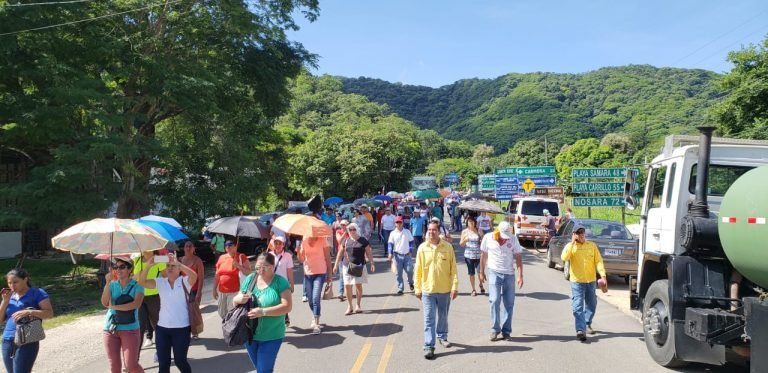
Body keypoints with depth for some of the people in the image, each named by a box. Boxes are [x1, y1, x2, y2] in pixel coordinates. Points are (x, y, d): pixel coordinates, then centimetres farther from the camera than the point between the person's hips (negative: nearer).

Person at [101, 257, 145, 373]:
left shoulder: (137, 286, -4)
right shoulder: (112, 285, 5)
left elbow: (136, 304, -20)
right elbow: (104, 303, -9)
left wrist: (113, 307, -17)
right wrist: (108, 282, -16)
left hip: (130, 329, -3)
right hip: (110, 328, 4)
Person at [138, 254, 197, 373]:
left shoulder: (184, 281, -5)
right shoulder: (160, 282, 5)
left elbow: (194, 276, -27)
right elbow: (142, 282, -7)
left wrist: (177, 263, -35)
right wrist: (148, 265, -22)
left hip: (181, 328, -4)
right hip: (162, 328, 4)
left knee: (180, 360, 7)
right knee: (163, 363, 9)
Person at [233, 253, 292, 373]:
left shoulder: (281, 282, -12)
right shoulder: (250, 279, 1)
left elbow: (287, 306, -19)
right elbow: (236, 300, 8)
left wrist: (263, 312, -28)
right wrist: (239, 299, -17)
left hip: (271, 336, -5)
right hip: (249, 334, 5)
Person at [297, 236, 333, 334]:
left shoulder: (322, 240, -6)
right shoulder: (304, 241, 5)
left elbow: (327, 258, -2)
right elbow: (301, 259, 6)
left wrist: (329, 274, -2)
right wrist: (298, 250, -14)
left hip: (320, 273, -4)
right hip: (308, 274, 4)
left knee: (316, 299, -14)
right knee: (310, 301, 13)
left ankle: (316, 324, -9)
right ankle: (315, 319, 37)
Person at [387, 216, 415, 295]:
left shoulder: (407, 232, 4)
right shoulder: (393, 233, 2)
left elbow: (411, 242, 10)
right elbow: (390, 244, 0)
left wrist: (411, 251, 3)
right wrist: (390, 253, -11)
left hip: (407, 255, 0)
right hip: (398, 255, 0)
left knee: (409, 270, -4)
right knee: (398, 273, 2)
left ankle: (410, 283, 26)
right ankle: (400, 288, 12)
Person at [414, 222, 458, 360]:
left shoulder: (447, 247, -4)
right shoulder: (422, 248, -3)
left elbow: (453, 268, -3)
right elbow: (418, 270, 1)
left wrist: (455, 286, -8)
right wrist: (417, 288, 0)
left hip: (445, 289, 1)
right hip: (428, 289, -1)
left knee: (443, 316, 18)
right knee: (429, 319, -1)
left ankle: (442, 337, 40)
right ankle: (429, 346, 1)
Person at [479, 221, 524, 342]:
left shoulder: (513, 239, -5)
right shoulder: (488, 238, -6)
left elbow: (518, 257, -3)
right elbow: (483, 255, 6)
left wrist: (520, 276, -9)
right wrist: (482, 272, 10)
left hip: (509, 274, 2)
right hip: (494, 273, -1)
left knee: (509, 304, 4)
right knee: (495, 301, -11)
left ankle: (506, 331, 14)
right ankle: (495, 330, -1)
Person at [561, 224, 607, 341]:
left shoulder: (592, 245, 4)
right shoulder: (570, 246, -2)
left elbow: (598, 261, 0)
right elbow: (564, 258, -20)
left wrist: (603, 274, -12)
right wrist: (572, 243, -19)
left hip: (591, 280, 3)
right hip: (577, 281, -3)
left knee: (591, 305, 15)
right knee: (578, 307, -9)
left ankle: (587, 324, 35)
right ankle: (580, 330, -14)